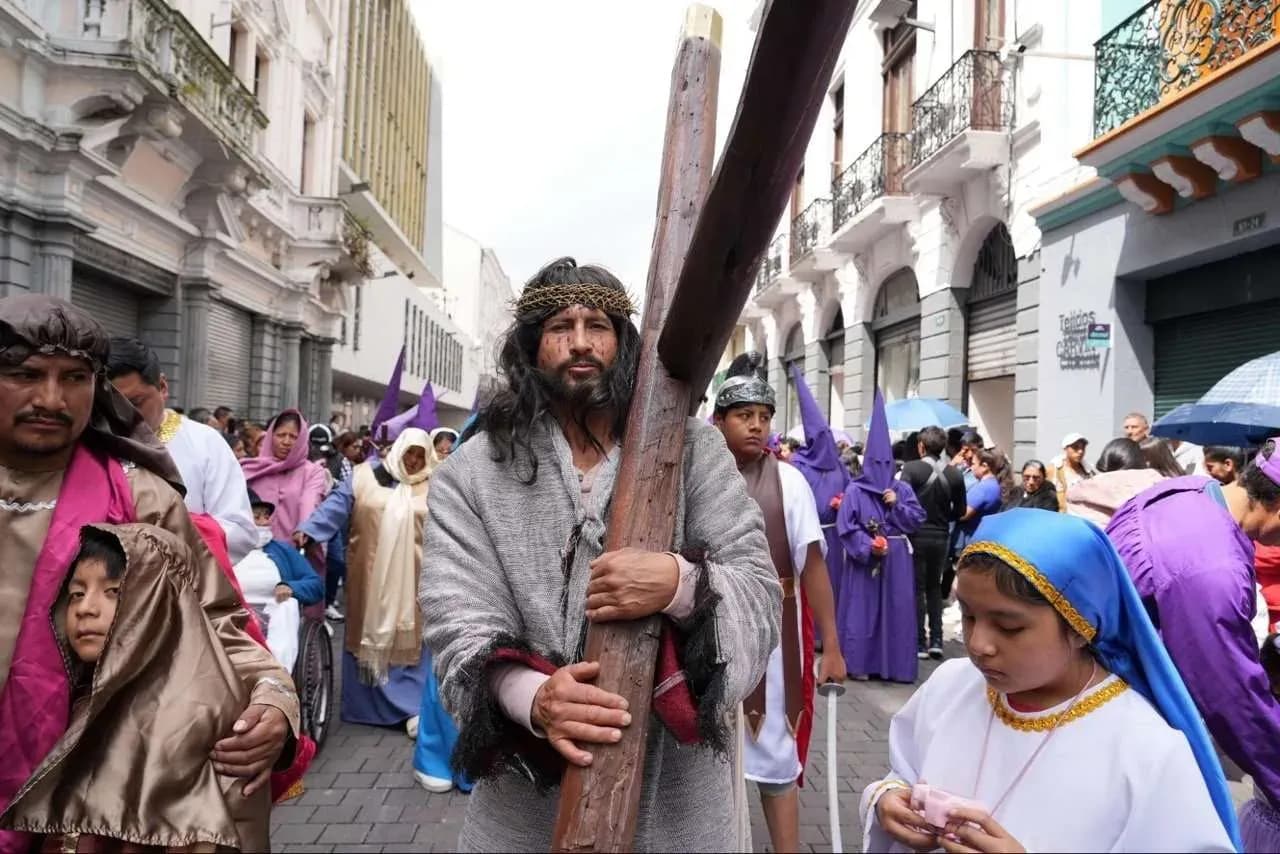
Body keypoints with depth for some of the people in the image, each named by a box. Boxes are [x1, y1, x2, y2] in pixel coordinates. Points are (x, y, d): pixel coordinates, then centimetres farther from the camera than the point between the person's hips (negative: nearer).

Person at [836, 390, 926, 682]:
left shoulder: (903, 488, 7)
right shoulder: (854, 491, -3)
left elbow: (918, 520, 4)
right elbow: (846, 527, -9)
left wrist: (897, 505, -11)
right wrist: (869, 547, -19)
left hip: (896, 559, 3)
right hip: (864, 559, -3)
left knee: (896, 610, 5)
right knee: (862, 611, 0)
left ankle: (894, 664, 15)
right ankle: (859, 664, 9)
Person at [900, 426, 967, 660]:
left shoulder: (911, 468, -13)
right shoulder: (955, 474, -1)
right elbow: (960, 511, 4)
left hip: (917, 536, -3)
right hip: (941, 538, 4)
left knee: (917, 589, 5)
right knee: (934, 588, 18)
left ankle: (919, 643, 7)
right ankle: (936, 640, 15)